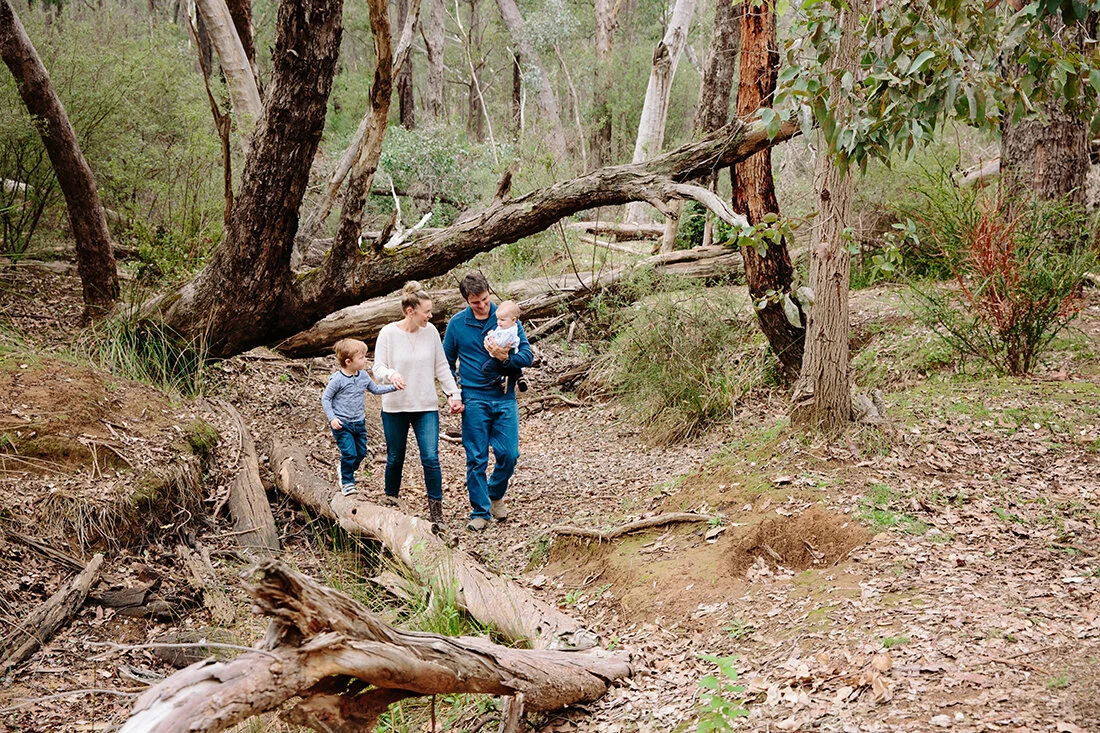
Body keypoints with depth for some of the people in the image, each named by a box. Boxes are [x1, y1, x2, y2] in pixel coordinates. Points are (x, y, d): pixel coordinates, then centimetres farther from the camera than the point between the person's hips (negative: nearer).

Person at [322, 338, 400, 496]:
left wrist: (393, 387, 4)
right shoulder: (338, 379, -16)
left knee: (361, 452, 11)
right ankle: (347, 482, 8)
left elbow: (375, 389, 16)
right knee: (349, 452, -11)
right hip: (342, 424, -6)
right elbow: (325, 398, -9)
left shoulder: (363, 376, 2)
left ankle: (343, 468, 38)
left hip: (359, 422, 6)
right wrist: (332, 418, -17)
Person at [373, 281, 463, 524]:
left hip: (426, 407, 1)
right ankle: (390, 500, 33)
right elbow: (378, 367, -9)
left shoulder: (430, 331, -1)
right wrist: (391, 375, -31)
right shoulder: (389, 333, -9)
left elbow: (441, 367, 7)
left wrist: (454, 393, 2)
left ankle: (436, 510, 0)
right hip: (395, 407, -1)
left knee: (430, 457, -8)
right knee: (395, 458, 11)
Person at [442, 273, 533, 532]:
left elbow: (527, 356, -2)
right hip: (474, 401, 0)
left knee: (509, 454, -1)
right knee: (476, 459, 2)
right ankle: (480, 511, 13)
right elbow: (447, 362, 11)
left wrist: (505, 358, -21)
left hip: (505, 398, 0)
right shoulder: (457, 323, 1)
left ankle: (495, 494, 27)